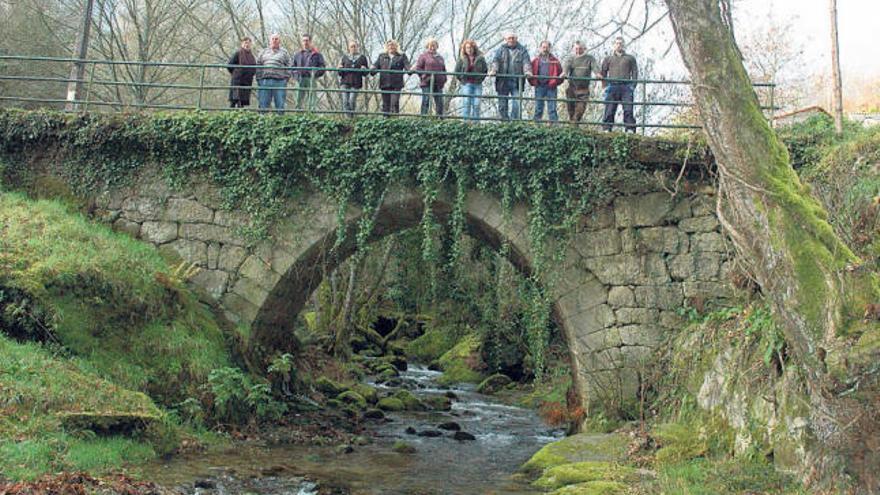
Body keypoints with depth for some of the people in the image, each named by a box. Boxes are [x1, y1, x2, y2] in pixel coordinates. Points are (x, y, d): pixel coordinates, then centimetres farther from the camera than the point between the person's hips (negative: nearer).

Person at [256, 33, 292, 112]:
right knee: (263, 104, 1)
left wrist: (286, 78, -4)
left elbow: (288, 67, 7)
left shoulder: (284, 52, 12)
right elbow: (258, 66, 14)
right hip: (265, 80, 2)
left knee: (280, 104, -1)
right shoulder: (263, 52, 17)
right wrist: (258, 79, 5)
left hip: (279, 81, -1)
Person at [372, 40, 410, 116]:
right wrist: (372, 70, -16)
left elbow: (407, 65, -3)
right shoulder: (382, 56, 16)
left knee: (395, 103, -11)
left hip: (396, 84, -3)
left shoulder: (402, 56, 10)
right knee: (386, 103, 6)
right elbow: (376, 66, 8)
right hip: (384, 84, 3)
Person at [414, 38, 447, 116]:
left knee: (439, 101, 2)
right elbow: (418, 68, -1)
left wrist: (444, 79, 11)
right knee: (426, 101, -7)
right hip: (427, 83, -5)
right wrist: (425, 76, -9)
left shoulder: (440, 57, 21)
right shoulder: (423, 56, 4)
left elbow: (444, 70, 25)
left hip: (438, 84, 5)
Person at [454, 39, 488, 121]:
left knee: (476, 104, -2)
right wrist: (462, 80, 5)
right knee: (467, 102, -11)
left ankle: (475, 120, 3)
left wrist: (480, 79, 6)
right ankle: (465, 120, -11)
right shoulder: (462, 59, 3)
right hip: (467, 84, -1)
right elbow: (457, 71, 10)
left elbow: (485, 69, 13)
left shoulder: (480, 58, 5)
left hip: (477, 84, 1)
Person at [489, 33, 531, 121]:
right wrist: (493, 70, -23)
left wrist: (527, 71, -23)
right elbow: (495, 61, -2)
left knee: (517, 103, -11)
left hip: (516, 81, -1)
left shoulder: (522, 50, 10)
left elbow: (526, 62, -2)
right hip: (503, 81, 1)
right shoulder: (501, 49, 11)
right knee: (502, 104, 3)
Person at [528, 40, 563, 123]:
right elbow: (530, 72, 10)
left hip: (551, 87, -1)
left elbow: (560, 73, 5)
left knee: (552, 107, -2)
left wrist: (555, 82, -8)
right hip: (539, 86, 1)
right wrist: (533, 82, -3)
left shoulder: (555, 60, 9)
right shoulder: (535, 60, 12)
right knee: (538, 107, 5)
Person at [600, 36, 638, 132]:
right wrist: (605, 86, 3)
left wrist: (633, 85, -1)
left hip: (626, 87, -1)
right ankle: (607, 129, 0)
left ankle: (630, 129, -13)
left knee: (628, 109, -11)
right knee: (609, 110, -3)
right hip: (612, 86, 1)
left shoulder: (630, 58, 17)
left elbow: (635, 72, 12)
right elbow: (602, 72, 15)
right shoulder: (608, 59, 19)